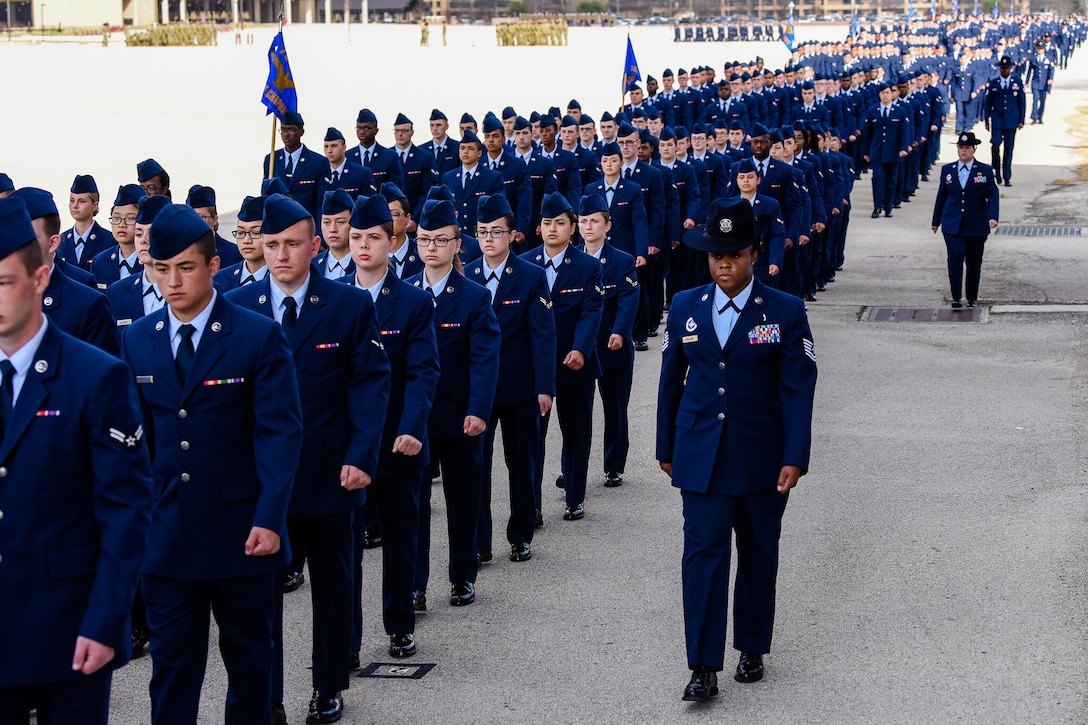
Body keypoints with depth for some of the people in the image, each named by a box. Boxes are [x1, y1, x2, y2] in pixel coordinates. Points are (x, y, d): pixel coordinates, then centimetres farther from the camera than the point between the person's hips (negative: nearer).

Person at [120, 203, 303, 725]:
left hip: (240, 531, -2)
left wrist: (269, 518, -19)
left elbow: (279, 432, -11)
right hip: (165, 534, 2)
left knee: (248, 656, 12)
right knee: (171, 660, 4)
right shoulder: (138, 340, 5)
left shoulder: (259, 336, -7)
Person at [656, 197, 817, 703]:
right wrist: (666, 448, 11)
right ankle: (704, 668, -6)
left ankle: (752, 649, 28)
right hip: (701, 456, 1)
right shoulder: (685, 307, 4)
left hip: (762, 458, -1)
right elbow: (671, 381, 11)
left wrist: (794, 458, -14)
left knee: (758, 555, 11)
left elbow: (798, 389, -7)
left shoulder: (786, 311, -5)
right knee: (704, 552, -7)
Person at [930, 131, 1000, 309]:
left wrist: (993, 217, -23)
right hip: (952, 225, 1)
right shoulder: (947, 170, 9)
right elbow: (941, 196, 14)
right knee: (955, 258, -13)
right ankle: (956, 298, -10)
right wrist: (936, 221, 15)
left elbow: (993, 195, -7)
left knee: (974, 263, 7)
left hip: (976, 226, 0)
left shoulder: (986, 171, 2)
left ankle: (972, 298, 20)